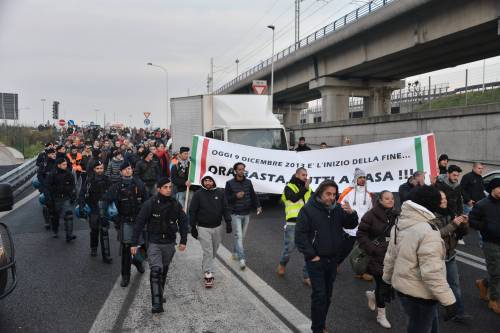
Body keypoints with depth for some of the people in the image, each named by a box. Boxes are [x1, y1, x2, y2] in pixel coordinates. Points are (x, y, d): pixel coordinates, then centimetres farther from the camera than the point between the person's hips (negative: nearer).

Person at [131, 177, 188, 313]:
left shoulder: (175, 204, -2)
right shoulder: (150, 204, -13)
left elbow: (183, 222, 8)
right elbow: (139, 223, -9)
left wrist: (183, 241, 5)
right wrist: (134, 243, -8)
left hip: (169, 243, 4)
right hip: (154, 243, -4)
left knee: (164, 270, 17)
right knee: (156, 270, -16)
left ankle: (159, 294, 38)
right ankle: (157, 303, -14)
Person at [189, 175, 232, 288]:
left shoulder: (220, 193, 0)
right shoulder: (198, 194, -7)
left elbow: (225, 209, 4)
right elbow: (192, 211, -4)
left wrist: (228, 222, -4)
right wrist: (193, 227, -6)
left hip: (217, 227, 4)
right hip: (203, 228, -3)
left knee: (214, 251, 16)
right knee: (208, 251, -6)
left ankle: (205, 265, 41)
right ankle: (208, 275, 2)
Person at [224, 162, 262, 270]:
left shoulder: (248, 182, 5)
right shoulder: (230, 183, -5)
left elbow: (253, 195, 10)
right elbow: (225, 198, -5)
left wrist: (258, 206, -3)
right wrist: (236, 196, -19)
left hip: (246, 214, 4)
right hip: (235, 214, -4)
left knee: (242, 236, 13)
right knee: (238, 236, -10)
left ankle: (235, 253, 32)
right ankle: (241, 259, -12)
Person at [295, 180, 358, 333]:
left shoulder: (337, 209, 1)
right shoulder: (308, 209, -13)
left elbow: (352, 225, 6)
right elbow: (300, 234, -14)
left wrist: (351, 213, -15)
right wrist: (311, 255, -15)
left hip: (333, 259, 5)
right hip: (316, 260, -5)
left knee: (327, 295, 15)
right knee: (319, 295, -5)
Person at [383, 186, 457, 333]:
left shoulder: (401, 223, 2)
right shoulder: (428, 231, -24)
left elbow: (390, 256, 10)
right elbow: (432, 272, -27)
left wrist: (387, 281, 19)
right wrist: (448, 300, -20)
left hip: (401, 287, 8)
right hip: (420, 294, -8)